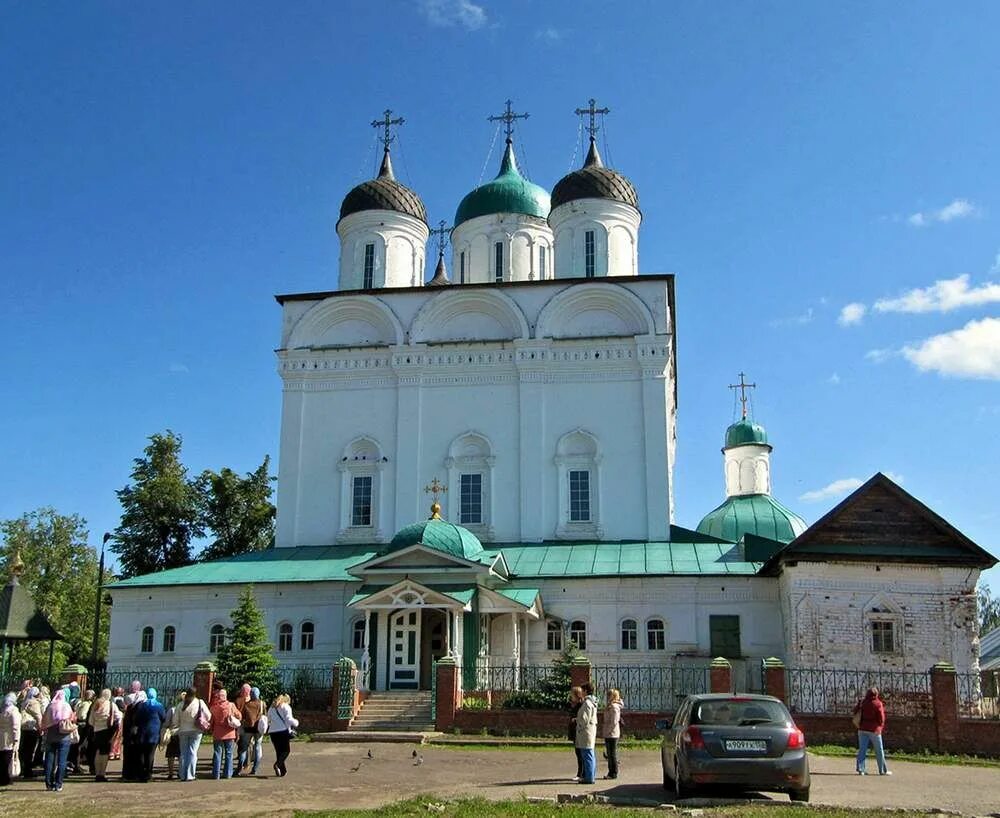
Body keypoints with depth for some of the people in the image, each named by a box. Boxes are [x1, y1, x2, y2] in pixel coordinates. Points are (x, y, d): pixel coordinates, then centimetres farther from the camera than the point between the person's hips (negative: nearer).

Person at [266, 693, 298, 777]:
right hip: (283, 731, -6)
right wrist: (296, 722, 7)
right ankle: (278, 764, -20)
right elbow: (289, 719, -9)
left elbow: (268, 721, 17)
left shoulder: (272, 708, 17)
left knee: (279, 751, 12)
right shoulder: (286, 707, -1)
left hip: (272, 732, 6)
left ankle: (283, 771, 11)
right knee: (286, 750, 2)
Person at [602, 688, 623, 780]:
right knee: (610, 754, 13)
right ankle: (611, 773, 20)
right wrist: (605, 732, 16)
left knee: (612, 754, -2)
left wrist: (607, 731, -16)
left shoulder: (614, 707, -16)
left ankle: (614, 773, 4)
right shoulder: (610, 706, 14)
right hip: (609, 735, 10)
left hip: (612, 734, -10)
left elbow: (614, 722, -21)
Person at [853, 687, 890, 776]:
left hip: (862, 729, 4)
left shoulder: (862, 702, 3)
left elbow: (855, 710, 11)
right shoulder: (878, 704, -10)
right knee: (879, 750, 7)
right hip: (874, 730, -4)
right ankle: (883, 770, 13)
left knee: (862, 749, 4)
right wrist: (880, 726, 7)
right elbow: (881, 718, -10)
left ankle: (860, 769, -1)